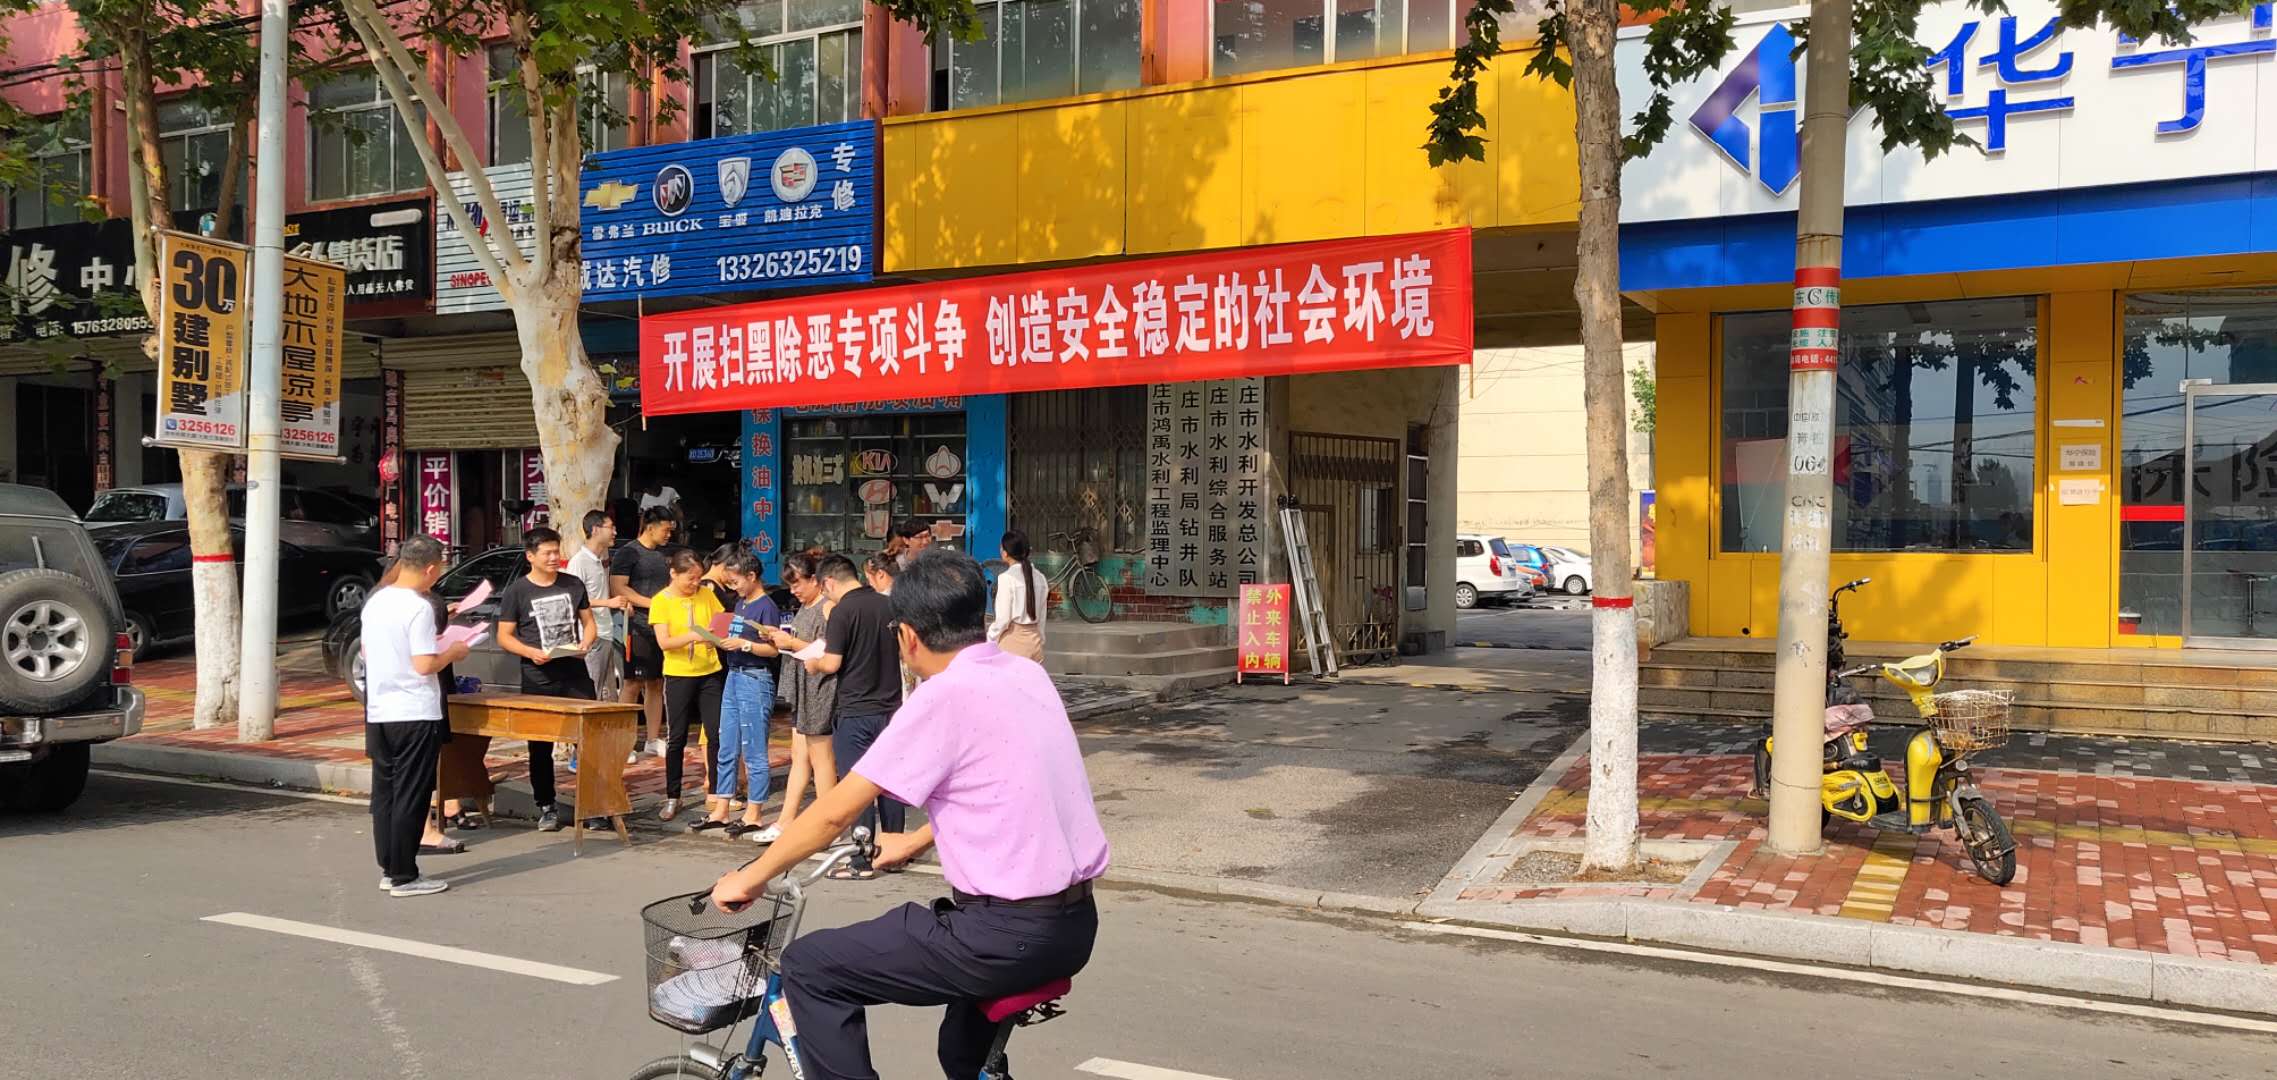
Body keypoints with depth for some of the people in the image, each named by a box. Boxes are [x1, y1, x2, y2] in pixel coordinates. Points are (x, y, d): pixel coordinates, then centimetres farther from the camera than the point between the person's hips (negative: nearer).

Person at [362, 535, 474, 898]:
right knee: (410, 798, -1)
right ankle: (404, 877, 4)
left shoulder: (374, 602, 8)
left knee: (384, 793, 13)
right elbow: (425, 665, -20)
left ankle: (388, 870, 20)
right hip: (414, 716, -8)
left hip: (377, 714, 8)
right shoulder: (419, 607, -16)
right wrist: (453, 653, -3)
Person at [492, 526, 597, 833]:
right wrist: (532, 652, -16)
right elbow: (504, 636, 1)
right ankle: (546, 807, 16)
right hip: (538, 680, -2)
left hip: (576, 675, 2)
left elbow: (588, 622, 15)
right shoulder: (516, 591, -1)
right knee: (540, 747, 6)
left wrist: (585, 643, -6)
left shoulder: (573, 585, 8)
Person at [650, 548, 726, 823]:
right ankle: (672, 797, 17)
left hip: (709, 673, 2)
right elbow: (664, 642, -14)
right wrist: (693, 636, -31)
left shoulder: (706, 595, 3)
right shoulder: (660, 601, -5)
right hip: (678, 675, -2)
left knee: (717, 733, 1)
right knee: (676, 737, 5)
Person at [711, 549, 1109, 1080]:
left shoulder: (945, 696, -13)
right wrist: (915, 843, 34)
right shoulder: (1029, 675, 8)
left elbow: (837, 810, -9)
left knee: (810, 967, 2)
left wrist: (751, 876, 5)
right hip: (1077, 925, 8)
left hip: (1012, 937, -8)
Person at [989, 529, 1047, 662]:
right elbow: (1042, 617, 11)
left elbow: (1003, 619, -14)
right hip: (1034, 640, 6)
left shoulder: (1007, 578, -12)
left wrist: (990, 639, -1)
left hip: (1012, 642, -6)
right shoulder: (1039, 578, 5)